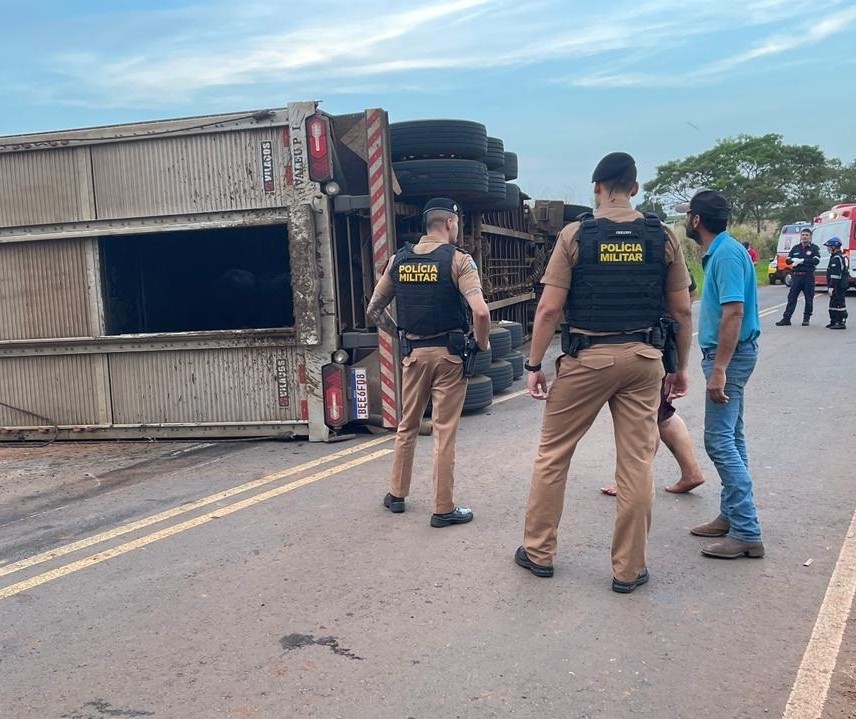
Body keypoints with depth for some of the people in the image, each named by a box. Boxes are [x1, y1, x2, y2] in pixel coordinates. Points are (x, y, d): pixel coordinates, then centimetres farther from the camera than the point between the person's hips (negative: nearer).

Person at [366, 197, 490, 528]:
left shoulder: (398, 260, 5)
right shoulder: (458, 259, -9)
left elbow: (373, 310, 9)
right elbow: (480, 312, -21)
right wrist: (482, 344, -4)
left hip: (413, 352, 4)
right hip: (448, 353, -4)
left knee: (407, 425, 19)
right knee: (445, 431, 2)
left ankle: (397, 494, 29)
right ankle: (444, 509, 9)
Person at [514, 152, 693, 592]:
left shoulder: (575, 235, -5)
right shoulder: (663, 237, 2)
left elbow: (549, 310, -9)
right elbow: (682, 311, 4)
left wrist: (534, 365, 0)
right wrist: (681, 367, 14)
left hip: (586, 358, -2)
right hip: (642, 358, 2)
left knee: (553, 454, 12)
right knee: (637, 463, 8)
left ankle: (538, 551, 22)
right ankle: (629, 569, 16)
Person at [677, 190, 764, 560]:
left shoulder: (727, 254, -18)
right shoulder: (718, 252, 13)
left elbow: (734, 313, -25)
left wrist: (719, 369, -27)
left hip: (730, 355, -11)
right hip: (726, 354, 11)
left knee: (720, 440, -10)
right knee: (730, 438, 14)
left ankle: (746, 532, -7)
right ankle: (732, 516, 23)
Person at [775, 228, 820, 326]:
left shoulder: (814, 248, 2)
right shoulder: (795, 248, 13)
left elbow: (816, 260, -13)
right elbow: (788, 260, 10)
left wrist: (801, 260, -16)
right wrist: (794, 260, -12)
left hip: (808, 276, -3)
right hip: (796, 276, 3)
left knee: (809, 298, 3)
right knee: (791, 297, -1)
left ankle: (806, 319, 13)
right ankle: (786, 318, -2)